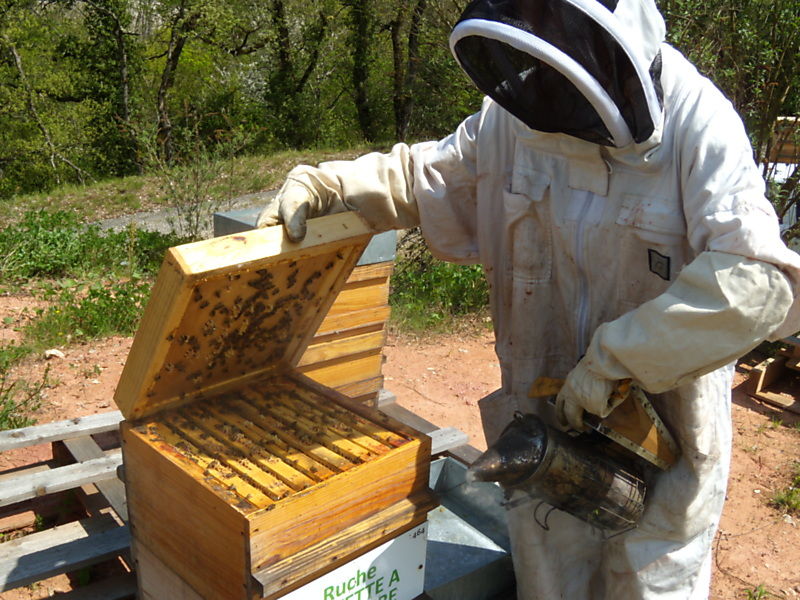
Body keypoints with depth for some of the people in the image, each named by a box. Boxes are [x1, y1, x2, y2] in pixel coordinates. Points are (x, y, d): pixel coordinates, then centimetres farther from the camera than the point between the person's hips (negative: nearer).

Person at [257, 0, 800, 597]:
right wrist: (325, 184, -2)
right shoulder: (517, 118, -4)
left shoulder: (698, 123, -20)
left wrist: (616, 359, -29)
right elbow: (425, 174, 10)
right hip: (542, 422, 4)